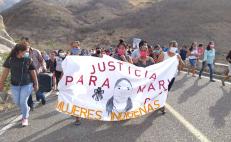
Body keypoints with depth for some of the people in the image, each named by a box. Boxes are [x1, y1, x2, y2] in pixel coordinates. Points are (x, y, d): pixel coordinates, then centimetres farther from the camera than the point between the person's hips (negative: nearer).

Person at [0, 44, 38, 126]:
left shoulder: (28, 60, -8)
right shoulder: (10, 60, -7)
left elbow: (33, 73, -1)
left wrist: (36, 84, 5)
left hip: (27, 84, -2)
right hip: (15, 85, 2)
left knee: (23, 102, -3)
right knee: (17, 102, 11)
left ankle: (25, 118, 20)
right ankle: (26, 109, 43)